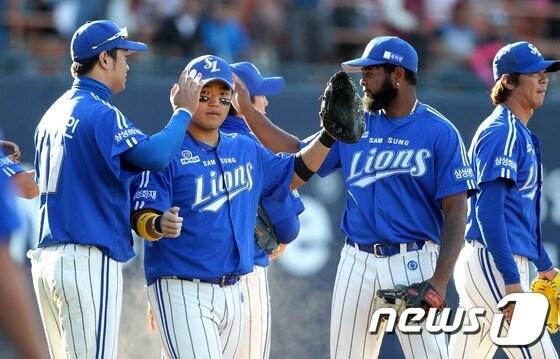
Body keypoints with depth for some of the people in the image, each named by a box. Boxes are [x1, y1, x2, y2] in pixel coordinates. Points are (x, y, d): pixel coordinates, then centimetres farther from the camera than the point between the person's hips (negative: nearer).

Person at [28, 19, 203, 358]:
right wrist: (183, 113, -12)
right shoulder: (100, 113, -11)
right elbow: (152, 155, -25)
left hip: (47, 258, 9)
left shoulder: (54, 114, 17)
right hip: (88, 261, -9)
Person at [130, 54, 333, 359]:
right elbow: (141, 218, -15)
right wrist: (158, 225, -39)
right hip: (181, 290, -8)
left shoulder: (246, 150, 14)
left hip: (232, 292, 8)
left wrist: (329, 136, 13)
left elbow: (294, 173, 26)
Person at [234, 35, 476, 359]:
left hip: (413, 263, -5)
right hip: (358, 263, 5)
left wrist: (439, 281, -17)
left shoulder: (440, 132, -5)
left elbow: (455, 212, -8)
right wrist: (246, 108, 8)